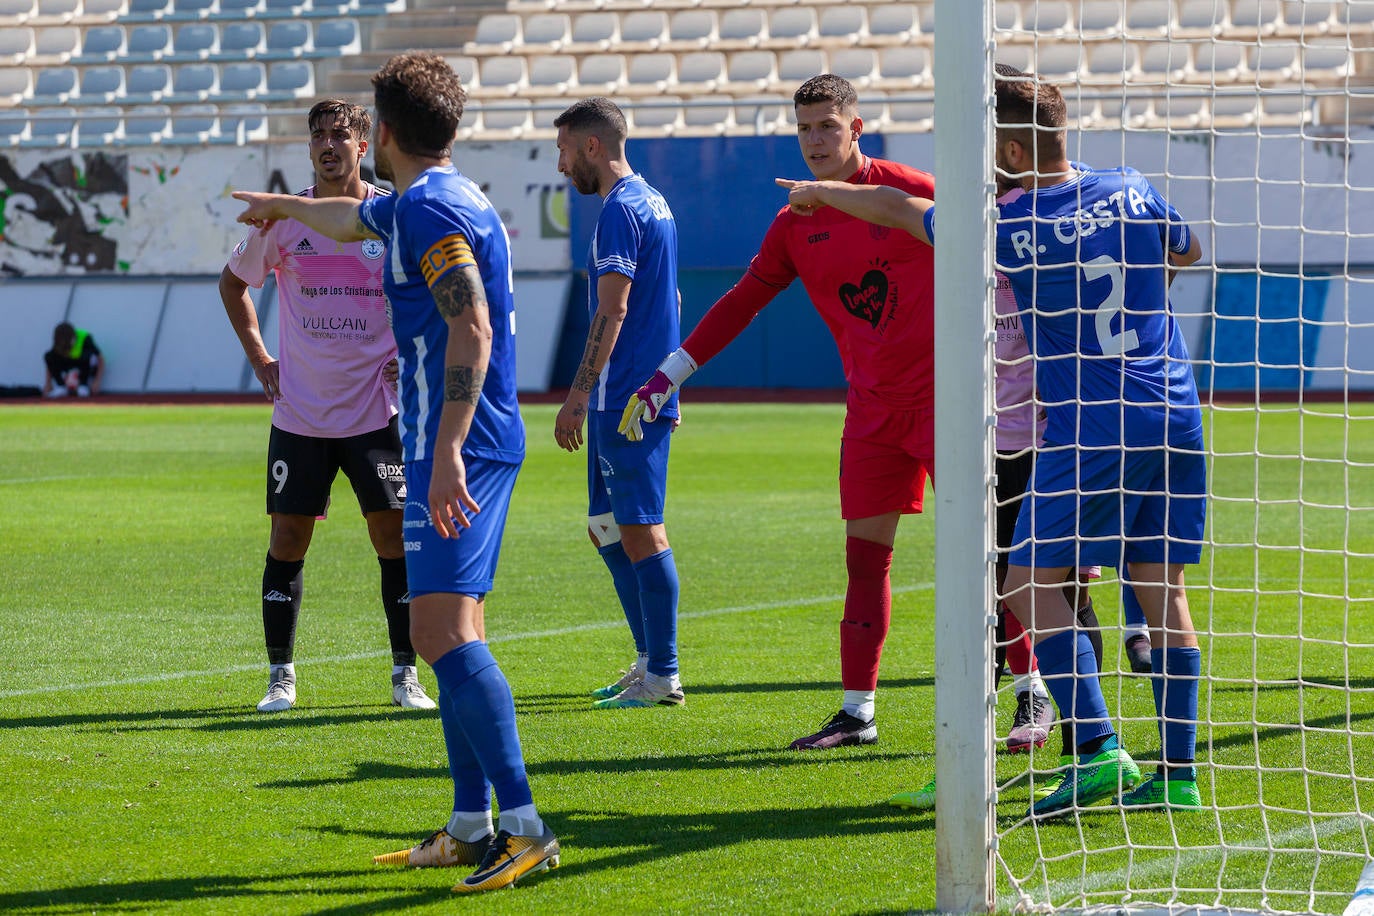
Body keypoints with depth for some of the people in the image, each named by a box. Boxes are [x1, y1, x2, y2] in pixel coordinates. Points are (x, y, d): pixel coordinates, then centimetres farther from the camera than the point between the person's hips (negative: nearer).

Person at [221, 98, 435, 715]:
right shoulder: (284, 219, 1)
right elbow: (233, 282, 17)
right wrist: (258, 357, 9)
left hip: (377, 407, -1)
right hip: (299, 411, 1)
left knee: (393, 536, -3)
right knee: (287, 538, 1)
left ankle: (405, 675, 6)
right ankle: (280, 676, 11)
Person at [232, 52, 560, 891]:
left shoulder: (433, 208, -14)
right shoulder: (415, 205, 18)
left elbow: (472, 329, -25)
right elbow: (352, 219, 42)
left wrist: (446, 454, -30)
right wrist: (283, 205, 61)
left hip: (457, 447, -10)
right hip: (483, 443, 10)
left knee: (444, 630, -17)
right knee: (455, 633, 13)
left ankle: (526, 828, -24)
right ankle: (473, 827, 16)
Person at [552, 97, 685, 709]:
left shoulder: (621, 211, -14)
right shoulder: (653, 203, 17)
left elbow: (613, 310, -20)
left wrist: (577, 396, -19)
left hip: (625, 398, -10)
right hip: (649, 393, 10)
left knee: (639, 530, -7)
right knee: (607, 527, 15)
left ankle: (662, 677, -5)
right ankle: (651, 660, 18)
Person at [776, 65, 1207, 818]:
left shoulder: (1012, 231, -9)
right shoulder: (1129, 191, 5)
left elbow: (897, 209, 6)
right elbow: (1187, 252, 26)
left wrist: (820, 193, 22)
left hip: (1091, 430, -6)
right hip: (1175, 420, 6)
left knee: (1033, 583, -1)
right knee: (1162, 590, 8)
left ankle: (1099, 750, -14)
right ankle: (1177, 774, 8)